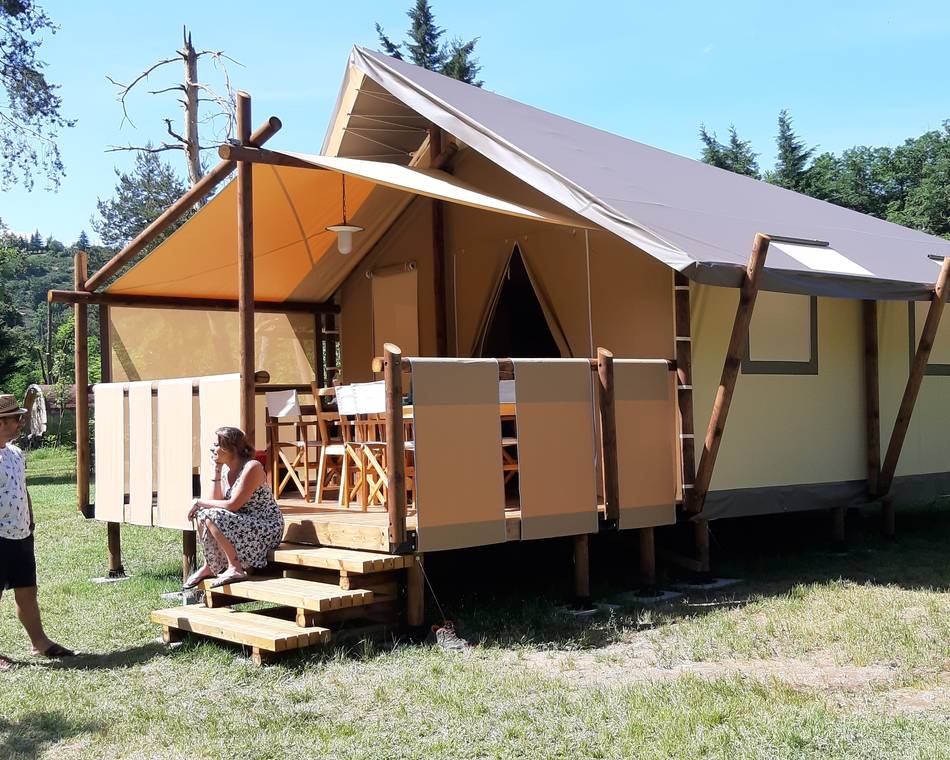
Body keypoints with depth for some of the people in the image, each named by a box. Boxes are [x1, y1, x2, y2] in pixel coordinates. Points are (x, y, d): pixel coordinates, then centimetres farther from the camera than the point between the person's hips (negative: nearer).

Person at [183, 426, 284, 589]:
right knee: (201, 513, 0)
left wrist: (199, 502, -13)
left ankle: (235, 568, -17)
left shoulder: (252, 467, -19)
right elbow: (217, 501, -2)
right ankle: (209, 566, 8)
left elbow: (232, 505, -22)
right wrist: (216, 471, -4)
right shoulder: (225, 469, 6)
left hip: (268, 528, -9)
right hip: (246, 524, 9)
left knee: (211, 516, -22)